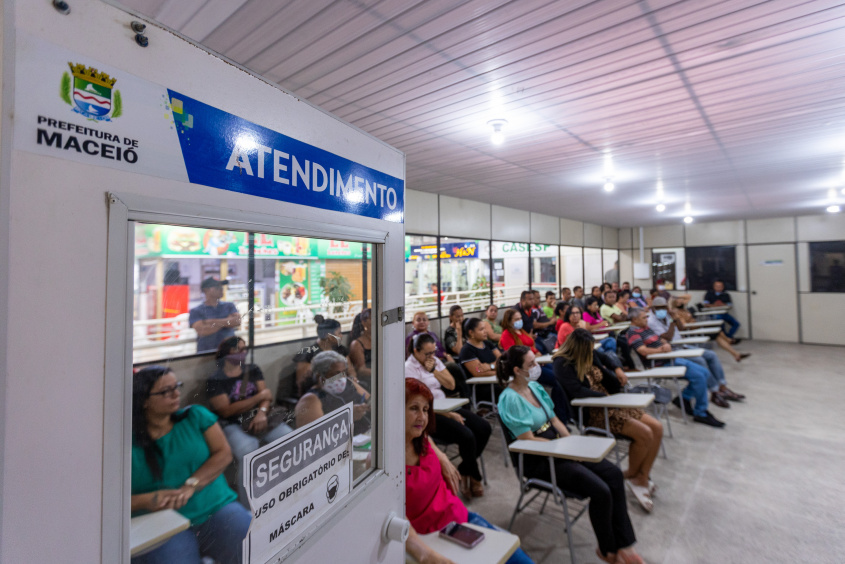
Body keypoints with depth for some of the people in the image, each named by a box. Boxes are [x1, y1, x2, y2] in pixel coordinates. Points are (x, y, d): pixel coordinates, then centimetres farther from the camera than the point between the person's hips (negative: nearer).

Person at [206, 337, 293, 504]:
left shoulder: (253, 370, 13)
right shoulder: (215, 381, 1)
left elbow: (266, 395, 4)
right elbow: (226, 410, -9)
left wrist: (262, 412, -17)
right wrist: (259, 397, -10)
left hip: (259, 419, 4)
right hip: (234, 426, -3)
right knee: (248, 454, -34)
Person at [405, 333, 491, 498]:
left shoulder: (435, 360, 12)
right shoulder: (408, 368, -11)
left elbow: (451, 384, 7)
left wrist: (434, 370, -8)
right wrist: (450, 415, -15)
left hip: (445, 406, 8)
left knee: (484, 428, -8)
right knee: (466, 436, -25)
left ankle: (463, 472, 7)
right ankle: (474, 478, 3)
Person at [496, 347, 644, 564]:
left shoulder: (535, 387, 6)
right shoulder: (510, 399, -20)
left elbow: (554, 419, 12)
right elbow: (528, 439, -20)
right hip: (537, 461, -8)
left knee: (614, 475, -4)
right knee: (600, 491, -18)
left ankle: (624, 545, 7)